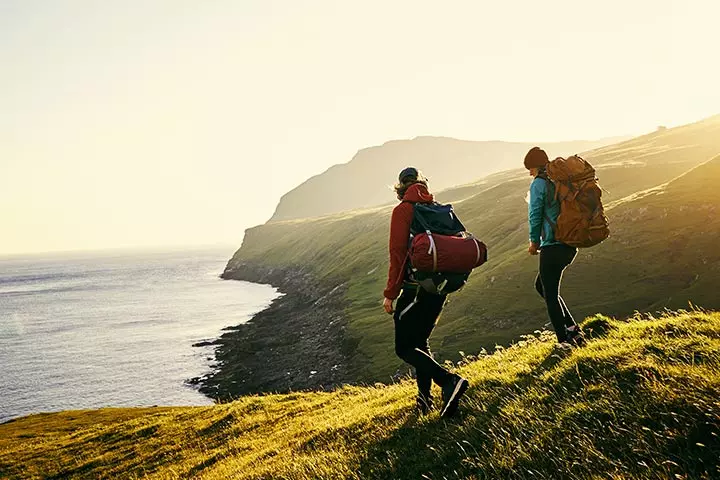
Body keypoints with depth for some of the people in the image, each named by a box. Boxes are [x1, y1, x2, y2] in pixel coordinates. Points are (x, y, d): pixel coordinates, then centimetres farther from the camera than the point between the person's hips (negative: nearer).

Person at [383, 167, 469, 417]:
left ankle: (449, 381, -18)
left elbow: (397, 253, -13)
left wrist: (390, 293, -10)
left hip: (415, 287, -7)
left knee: (404, 347, -1)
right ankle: (425, 399, 17)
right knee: (420, 342, 20)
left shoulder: (403, 210, -7)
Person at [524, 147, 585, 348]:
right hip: (571, 245, 8)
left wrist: (534, 241, 2)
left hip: (552, 246, -8)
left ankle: (565, 340, 6)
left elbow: (535, 214, -12)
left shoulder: (539, 183, -9)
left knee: (550, 295, 3)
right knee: (541, 285, 22)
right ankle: (572, 328, 16)